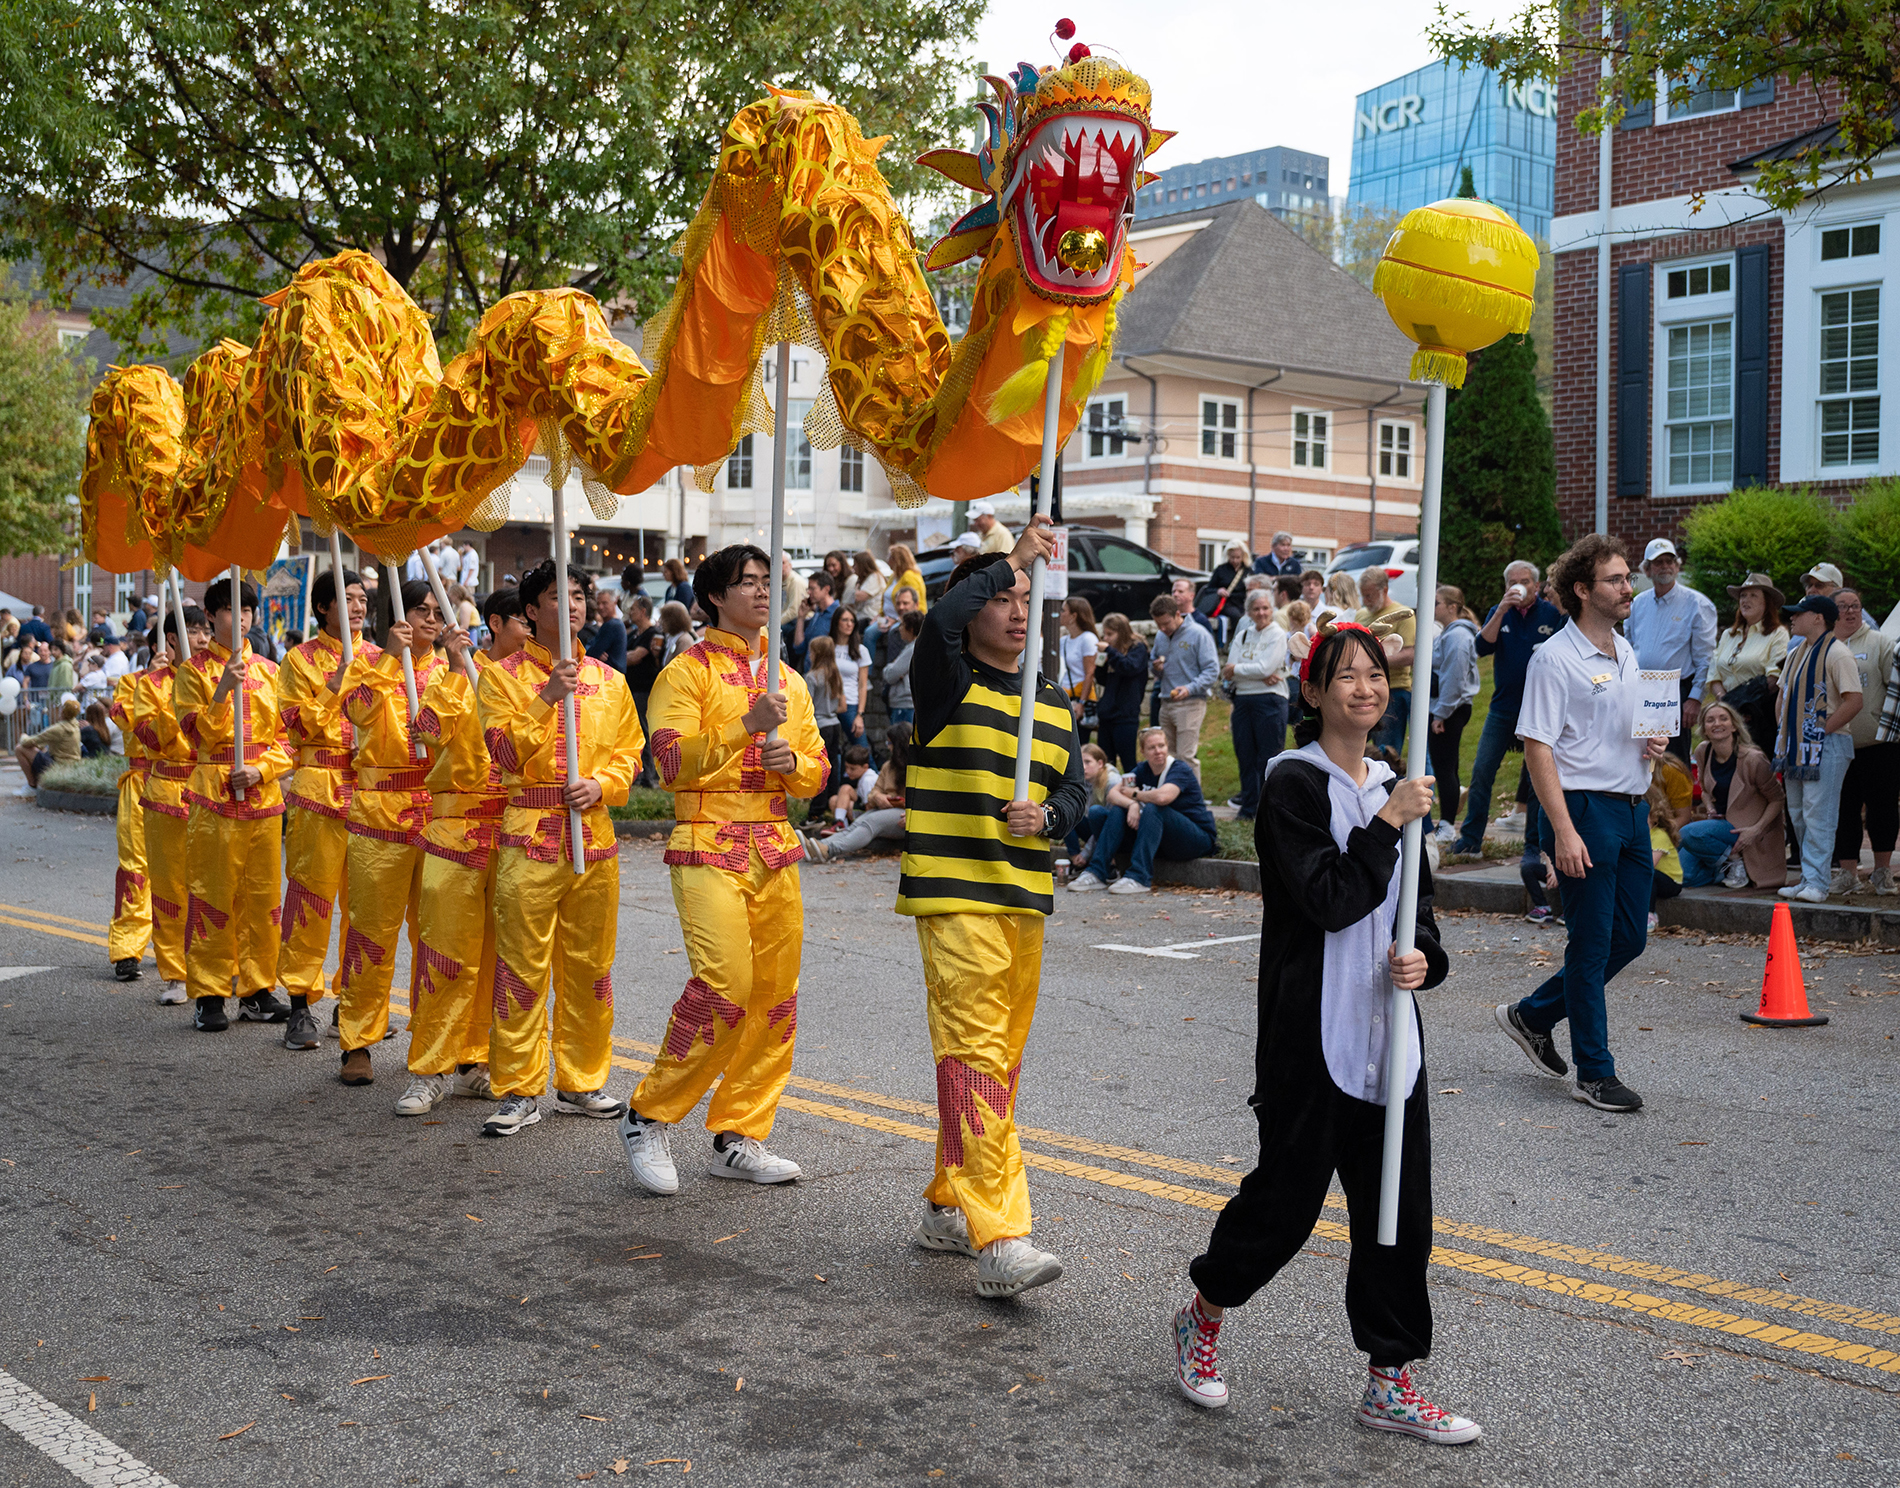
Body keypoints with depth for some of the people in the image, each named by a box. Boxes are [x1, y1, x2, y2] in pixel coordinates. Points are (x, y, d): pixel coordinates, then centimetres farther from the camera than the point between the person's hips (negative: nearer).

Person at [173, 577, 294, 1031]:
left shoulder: (268, 671, 13)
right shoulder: (193, 670, 4)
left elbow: (285, 736, 10)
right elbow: (198, 734, -6)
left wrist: (261, 769, -7)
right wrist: (223, 690, -18)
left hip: (264, 793, 3)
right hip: (213, 794, -3)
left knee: (262, 894, 5)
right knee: (211, 895, -3)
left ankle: (258, 990, 13)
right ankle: (209, 995, 3)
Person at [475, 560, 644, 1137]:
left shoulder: (609, 682, 13)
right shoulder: (503, 676, 1)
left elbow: (628, 754, 12)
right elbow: (506, 754, -9)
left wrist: (601, 785, -7)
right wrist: (546, 699, -19)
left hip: (594, 836, 4)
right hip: (530, 837, -4)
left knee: (589, 965, 8)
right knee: (523, 964, -4)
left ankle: (581, 1082, 20)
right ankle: (517, 1092, 4)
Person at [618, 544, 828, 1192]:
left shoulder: (788, 679, 19)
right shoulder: (688, 672, 0)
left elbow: (817, 770, 19)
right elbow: (671, 760, -13)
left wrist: (791, 761, -3)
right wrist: (745, 725, -21)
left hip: (775, 852, 6)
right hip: (709, 849, -6)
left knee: (775, 994, 4)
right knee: (723, 987, -17)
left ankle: (739, 1139, 14)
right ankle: (647, 1120, 0)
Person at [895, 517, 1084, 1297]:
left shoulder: (1054, 703, 16)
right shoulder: (948, 685, -3)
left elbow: (1074, 791, 15)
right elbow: (940, 619, -24)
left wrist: (1047, 816, -8)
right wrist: (1015, 558, -16)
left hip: (1024, 897, 7)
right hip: (954, 896, -7)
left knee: (1003, 1056, 13)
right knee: (974, 1053, -14)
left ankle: (948, 1204, 27)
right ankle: (999, 1240, -18)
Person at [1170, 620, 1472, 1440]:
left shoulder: (1393, 785, 12)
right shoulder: (1294, 784, -9)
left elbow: (1417, 903, 17)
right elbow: (1329, 899, -19)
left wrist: (1424, 957, -3)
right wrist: (1388, 823, -17)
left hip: (1387, 1029, 7)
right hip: (1312, 1030, -6)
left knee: (1400, 1207, 7)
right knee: (1287, 1193, 2)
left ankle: (1389, 1383, 18)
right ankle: (1201, 1320, 27)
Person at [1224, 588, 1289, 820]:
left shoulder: (1277, 635, -1)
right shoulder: (1242, 635, 14)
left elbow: (1265, 668, -13)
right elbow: (1228, 673, 3)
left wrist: (1236, 669, -2)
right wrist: (1260, 676, -11)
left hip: (1270, 699, -5)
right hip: (1242, 700, 5)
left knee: (1268, 759, -4)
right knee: (1245, 757, 7)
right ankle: (1248, 808, 15)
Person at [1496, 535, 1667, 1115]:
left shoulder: (1626, 652, 14)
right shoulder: (1555, 658, -11)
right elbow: (1538, 748, -15)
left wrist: (1652, 744, 3)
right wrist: (1563, 831, -22)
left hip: (1632, 807, 8)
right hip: (1585, 808, -8)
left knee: (1629, 937, 12)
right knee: (1592, 944, -1)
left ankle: (1532, 1015, 28)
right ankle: (1594, 1073, 9)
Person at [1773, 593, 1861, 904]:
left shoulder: (1836, 653, -12)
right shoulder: (1795, 653, 16)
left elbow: (1854, 700, -19)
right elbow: (1784, 695, 25)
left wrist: (1823, 730, -17)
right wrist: (1783, 732, 14)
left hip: (1825, 746, -9)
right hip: (1796, 747, 9)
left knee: (1818, 815, -10)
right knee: (1798, 815, 10)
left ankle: (1817, 883, -9)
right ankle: (1809, 877, 17)